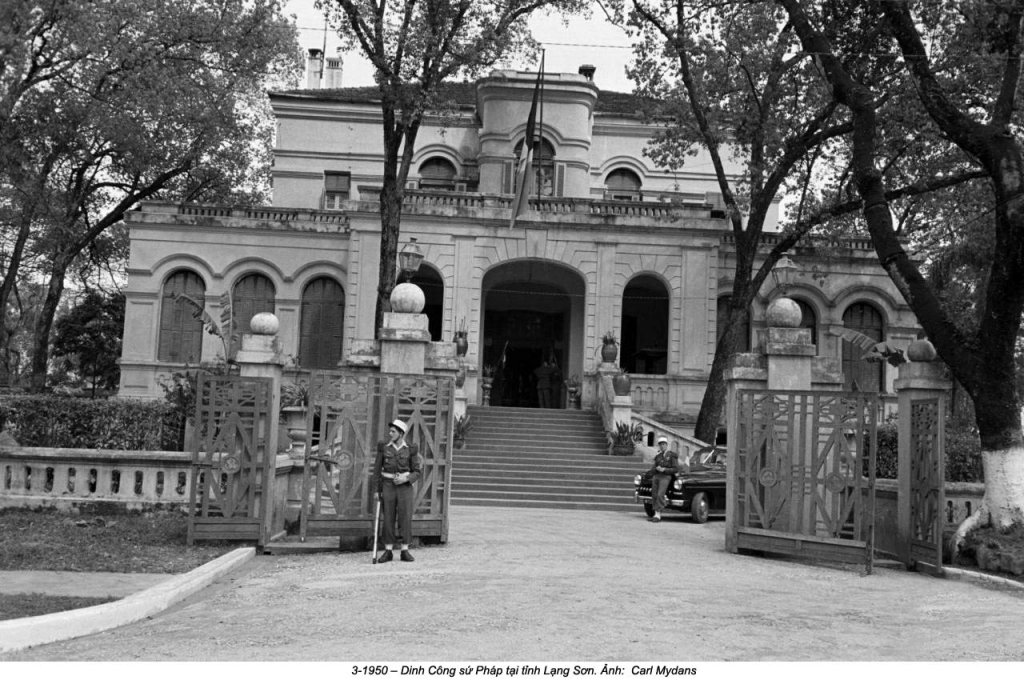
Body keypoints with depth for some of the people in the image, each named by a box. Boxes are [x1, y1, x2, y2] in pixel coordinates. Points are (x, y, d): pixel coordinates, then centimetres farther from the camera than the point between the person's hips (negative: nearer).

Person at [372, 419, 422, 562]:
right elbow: (377, 470, 5)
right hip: (388, 486, 1)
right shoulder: (383, 448, 2)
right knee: (388, 519, 0)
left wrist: (406, 479, -18)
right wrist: (377, 490, 0)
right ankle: (388, 552, 7)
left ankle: (405, 552, 3)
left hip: (405, 487, -1)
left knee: (405, 518, -5)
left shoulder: (410, 450, -2)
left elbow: (417, 472, 0)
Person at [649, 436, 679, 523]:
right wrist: (657, 468, -2)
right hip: (656, 476, 6)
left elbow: (676, 469, -4)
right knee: (654, 495, -3)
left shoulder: (672, 455, 2)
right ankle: (656, 515, 1)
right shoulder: (658, 456, 19)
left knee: (660, 495, -19)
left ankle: (658, 515, -20)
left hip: (666, 477, -6)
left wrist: (664, 469, -13)